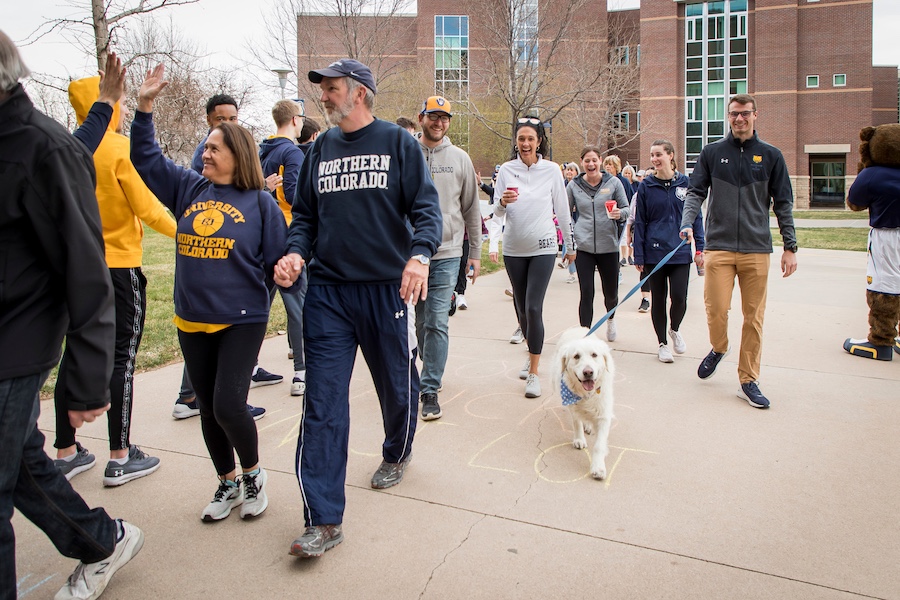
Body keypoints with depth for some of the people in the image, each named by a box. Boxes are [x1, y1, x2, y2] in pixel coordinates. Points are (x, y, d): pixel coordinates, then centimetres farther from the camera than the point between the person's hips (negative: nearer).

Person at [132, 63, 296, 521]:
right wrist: (144, 107, 9)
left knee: (228, 405, -12)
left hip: (242, 321, -5)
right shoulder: (189, 189, 9)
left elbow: (279, 257, 0)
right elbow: (145, 159, 14)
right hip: (192, 321, 5)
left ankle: (253, 473, 16)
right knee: (208, 409, 12)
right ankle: (227, 483, 32)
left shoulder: (260, 203, -3)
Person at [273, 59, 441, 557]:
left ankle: (396, 455, 46)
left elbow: (426, 206, -6)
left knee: (397, 384, 15)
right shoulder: (320, 149, 12)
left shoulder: (398, 143, 1)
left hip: (388, 287, -2)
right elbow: (305, 214, 16)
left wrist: (419, 254, -24)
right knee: (322, 402, -4)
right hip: (328, 292, 3)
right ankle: (324, 520, 3)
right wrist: (295, 251, -4)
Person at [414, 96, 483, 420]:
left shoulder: (460, 159, 6)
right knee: (420, 321, 13)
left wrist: (475, 253, 7)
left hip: (447, 253, -1)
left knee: (437, 323, -5)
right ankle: (432, 370, 35)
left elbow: (472, 209, 9)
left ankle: (430, 390, 1)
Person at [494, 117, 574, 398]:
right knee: (521, 308, 12)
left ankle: (534, 373, -3)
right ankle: (532, 354, 37)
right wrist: (503, 202, -21)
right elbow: (496, 212, 2)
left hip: (543, 247, -3)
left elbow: (562, 209, 6)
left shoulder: (552, 170, -1)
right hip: (513, 248, 3)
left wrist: (570, 245, 11)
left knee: (533, 308, -12)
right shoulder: (506, 170, 2)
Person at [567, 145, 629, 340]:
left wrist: (620, 213, -18)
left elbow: (627, 209, 5)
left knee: (611, 292, 12)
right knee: (586, 293, -5)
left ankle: (611, 317, 45)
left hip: (608, 246, 1)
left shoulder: (613, 183, 2)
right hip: (583, 247, 0)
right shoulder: (574, 185, 4)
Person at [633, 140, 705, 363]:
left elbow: (696, 216, 6)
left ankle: (675, 330, 25)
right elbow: (639, 222, 2)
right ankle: (662, 343, 23)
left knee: (679, 297, -8)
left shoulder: (685, 183, 3)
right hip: (654, 252, 0)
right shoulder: (646, 186, 1)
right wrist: (638, 255, -2)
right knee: (659, 299, 7)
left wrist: (700, 248, 1)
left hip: (680, 252, 0)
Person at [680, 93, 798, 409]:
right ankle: (718, 349, 26)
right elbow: (696, 192, 5)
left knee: (753, 318, 3)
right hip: (718, 246, -1)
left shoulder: (770, 155, 9)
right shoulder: (712, 152, 8)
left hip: (757, 249, 1)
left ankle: (748, 381, 14)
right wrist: (687, 223, -14)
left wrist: (790, 246, 4)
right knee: (716, 311, -7)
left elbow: (783, 204, 9)